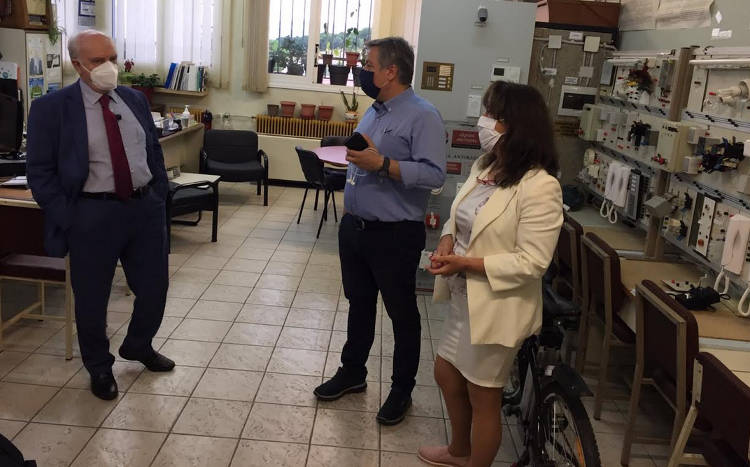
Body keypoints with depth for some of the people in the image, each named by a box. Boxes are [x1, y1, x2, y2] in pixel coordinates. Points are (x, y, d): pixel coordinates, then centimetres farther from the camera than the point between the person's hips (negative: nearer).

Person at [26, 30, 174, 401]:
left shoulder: (135, 100, 7)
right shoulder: (51, 108, -7)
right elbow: (40, 172, -7)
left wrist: (159, 199, 7)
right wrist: (69, 221, -11)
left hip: (145, 208, 4)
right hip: (93, 214, -4)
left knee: (155, 288, 14)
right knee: (92, 300, 10)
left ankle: (138, 346, 42)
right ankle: (99, 368, 34)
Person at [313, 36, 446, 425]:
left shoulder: (422, 116, -15)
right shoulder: (373, 112, 12)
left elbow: (434, 174, -26)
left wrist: (381, 164, -29)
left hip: (395, 235, -8)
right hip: (355, 227, 8)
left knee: (402, 314, 8)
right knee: (359, 304, 20)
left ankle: (402, 390, 23)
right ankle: (352, 372, 37)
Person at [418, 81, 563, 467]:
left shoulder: (539, 187, -23)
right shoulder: (485, 166, 3)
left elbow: (532, 261, -24)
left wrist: (466, 263, -25)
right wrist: (447, 240, -8)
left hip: (497, 307, -9)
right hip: (464, 298, 9)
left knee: (482, 397, 10)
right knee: (446, 375, 23)